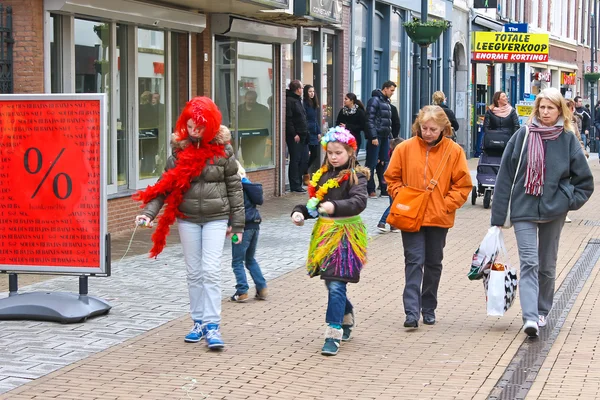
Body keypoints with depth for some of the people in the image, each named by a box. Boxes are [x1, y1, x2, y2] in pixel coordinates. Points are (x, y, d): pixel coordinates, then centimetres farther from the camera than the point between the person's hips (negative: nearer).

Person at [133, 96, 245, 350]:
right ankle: (198, 322, 19)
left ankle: (212, 326, -5)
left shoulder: (222, 150, -5)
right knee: (194, 272, 9)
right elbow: (165, 185, -3)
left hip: (216, 218, -2)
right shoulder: (180, 150, -1)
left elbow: (234, 187, 1)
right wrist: (149, 212, -16)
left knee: (211, 271, -9)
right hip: (187, 219, 2)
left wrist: (237, 224, 1)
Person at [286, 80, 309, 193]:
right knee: (295, 160, -4)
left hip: (303, 136, 9)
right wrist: (294, 134, -20)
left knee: (304, 160, 10)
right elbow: (288, 119, -19)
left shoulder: (298, 100, 19)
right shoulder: (289, 101, -12)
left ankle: (298, 183, 17)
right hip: (294, 137, -9)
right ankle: (295, 186, 1)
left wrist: (306, 132, 14)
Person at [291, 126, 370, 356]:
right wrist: (300, 212, -3)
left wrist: (335, 206, -40)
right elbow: (313, 203, 17)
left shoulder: (355, 176, -7)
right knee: (331, 282, 15)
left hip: (346, 235, -6)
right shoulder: (323, 175, 13)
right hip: (325, 233, 6)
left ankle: (334, 333, -10)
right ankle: (347, 317, 40)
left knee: (336, 285, -12)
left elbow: (359, 202, -24)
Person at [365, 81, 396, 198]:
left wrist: (389, 135, 12)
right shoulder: (375, 100, -9)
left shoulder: (386, 102, 18)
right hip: (376, 137, -8)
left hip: (385, 137, 8)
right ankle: (370, 190, -2)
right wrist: (373, 137, -19)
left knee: (384, 162, 7)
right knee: (372, 163, -4)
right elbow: (370, 120, -15)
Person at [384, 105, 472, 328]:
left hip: (439, 218, 1)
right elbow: (392, 178, 7)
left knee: (433, 264, 12)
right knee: (414, 261, -8)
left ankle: (429, 308, 25)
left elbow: (463, 185, 2)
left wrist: (447, 205, -8)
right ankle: (412, 312, -12)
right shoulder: (405, 148, -2)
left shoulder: (454, 151, -2)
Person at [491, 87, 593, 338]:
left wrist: (570, 201, -4)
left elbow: (585, 179, 10)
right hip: (524, 209, -1)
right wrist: (498, 216, -2)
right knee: (529, 263, -12)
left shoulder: (567, 139, 0)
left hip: (553, 212, 1)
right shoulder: (523, 136, -2)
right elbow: (505, 176, -1)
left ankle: (542, 312, 28)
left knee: (547, 265, 12)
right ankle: (530, 317, -19)